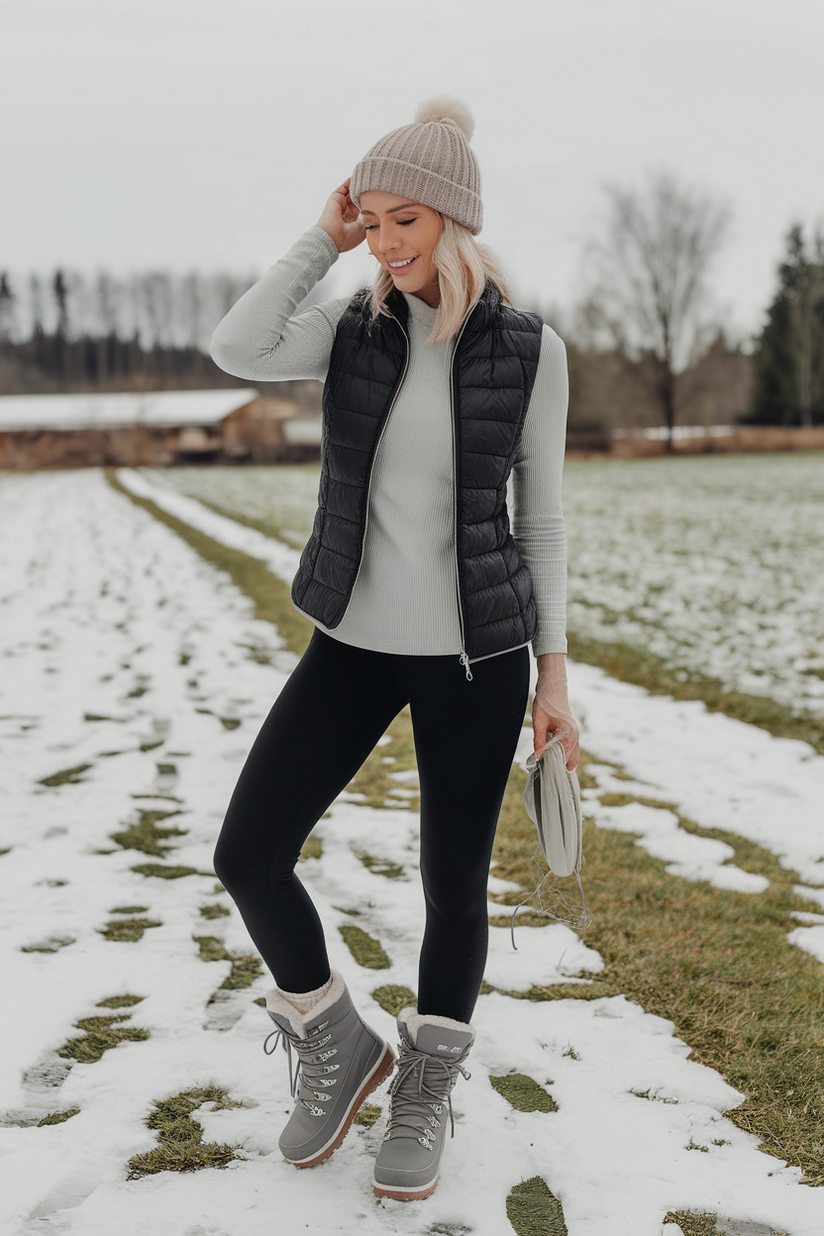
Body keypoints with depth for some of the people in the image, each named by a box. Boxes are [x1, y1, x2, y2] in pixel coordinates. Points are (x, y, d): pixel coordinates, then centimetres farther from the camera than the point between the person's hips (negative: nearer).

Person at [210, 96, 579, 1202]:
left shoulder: (529, 350, -5)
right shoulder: (354, 329, 1)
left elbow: (539, 517, 1)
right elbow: (236, 352, -18)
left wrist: (554, 672, 1)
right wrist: (320, 240, -12)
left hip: (475, 653, -2)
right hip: (355, 642, 3)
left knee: (454, 884, 7)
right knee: (249, 854, -4)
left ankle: (426, 1094, 31)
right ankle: (338, 1049, 21)